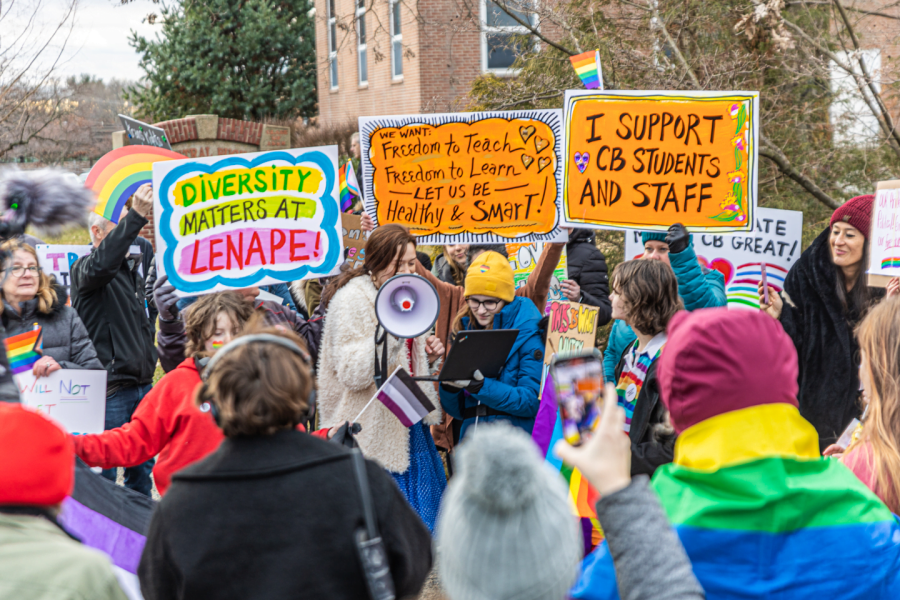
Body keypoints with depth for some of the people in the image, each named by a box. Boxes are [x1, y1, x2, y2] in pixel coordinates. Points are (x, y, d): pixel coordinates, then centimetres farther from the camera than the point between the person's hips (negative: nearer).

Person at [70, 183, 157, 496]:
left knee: (143, 465, 15)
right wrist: (136, 217, -42)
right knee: (103, 471, -4)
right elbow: (102, 264, -35)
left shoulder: (132, 268, 16)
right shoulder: (84, 268, -10)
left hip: (142, 383, 8)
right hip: (111, 387, -8)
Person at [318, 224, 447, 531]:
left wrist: (429, 358, 3)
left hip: (408, 424, 8)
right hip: (374, 433, -8)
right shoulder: (351, 301, -12)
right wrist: (389, 332, -30)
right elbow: (352, 374, -22)